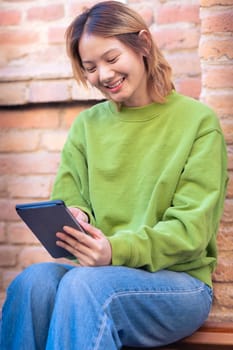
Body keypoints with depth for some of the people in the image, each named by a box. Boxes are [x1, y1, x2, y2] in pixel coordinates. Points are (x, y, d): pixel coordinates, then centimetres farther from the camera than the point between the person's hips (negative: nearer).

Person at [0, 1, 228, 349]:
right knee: (35, 280, -30)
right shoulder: (87, 126, 13)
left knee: (84, 284, -34)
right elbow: (68, 200, 11)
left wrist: (118, 250, -23)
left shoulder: (198, 121, 0)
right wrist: (74, 218, -15)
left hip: (178, 280, -3)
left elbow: (192, 228, -7)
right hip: (102, 272, 3)